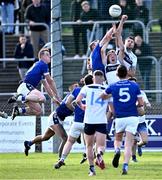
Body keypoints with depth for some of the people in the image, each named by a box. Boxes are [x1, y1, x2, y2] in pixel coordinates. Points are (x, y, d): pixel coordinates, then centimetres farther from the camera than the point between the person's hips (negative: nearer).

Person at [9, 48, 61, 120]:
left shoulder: (38, 65, 27)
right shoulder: (43, 65, -3)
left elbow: (46, 85, 30)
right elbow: (50, 81, -1)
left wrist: (53, 98, 27)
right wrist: (57, 96, 7)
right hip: (25, 86, -10)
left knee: (38, 111, 10)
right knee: (42, 98, -35)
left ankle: (18, 110, 10)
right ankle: (20, 97, -26)